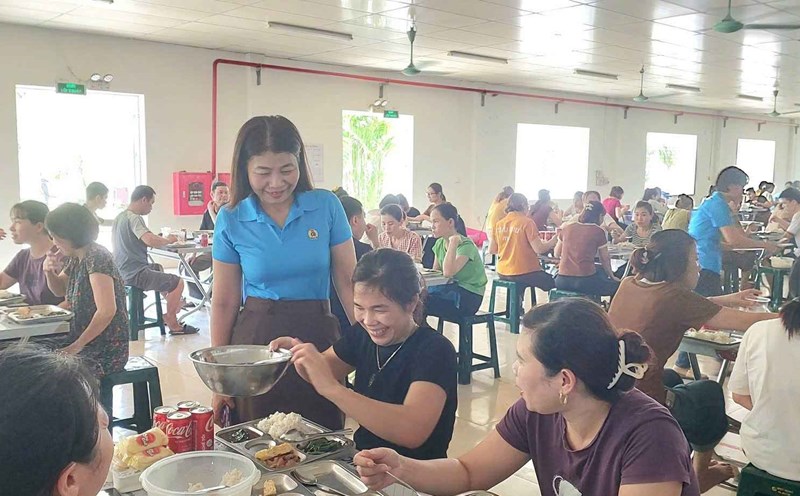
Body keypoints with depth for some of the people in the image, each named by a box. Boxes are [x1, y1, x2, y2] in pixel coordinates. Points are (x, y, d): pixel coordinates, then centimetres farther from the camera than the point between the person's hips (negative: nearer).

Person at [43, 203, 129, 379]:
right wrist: (49, 272, 3)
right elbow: (60, 289, 25)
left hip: (105, 351, -9)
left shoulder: (96, 257, -19)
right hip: (88, 346, 9)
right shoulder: (76, 258, 8)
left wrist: (77, 345, -19)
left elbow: (107, 311, -25)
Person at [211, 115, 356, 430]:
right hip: (256, 340, 0)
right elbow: (224, 302, 3)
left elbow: (348, 282, 1)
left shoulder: (326, 206, -4)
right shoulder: (231, 220, -2)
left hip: (317, 336, 0)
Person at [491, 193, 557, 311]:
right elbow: (539, 249, -16)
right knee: (554, 282, 14)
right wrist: (555, 239, 0)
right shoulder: (527, 222, -13)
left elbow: (493, 249, 9)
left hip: (502, 273, 6)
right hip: (524, 273, -6)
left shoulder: (499, 224, 3)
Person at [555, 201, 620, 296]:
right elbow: (605, 259, 7)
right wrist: (612, 276, 23)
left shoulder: (567, 228, 10)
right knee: (617, 286, 15)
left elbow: (557, 254, 19)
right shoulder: (598, 231, -1)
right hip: (585, 281, -5)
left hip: (562, 281, 5)